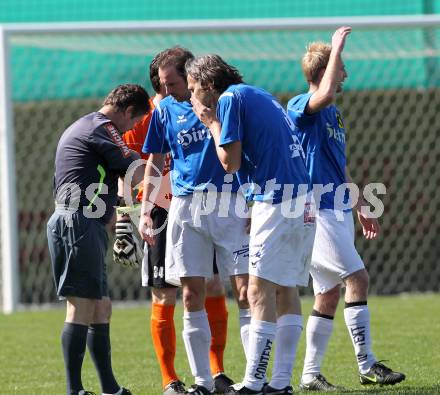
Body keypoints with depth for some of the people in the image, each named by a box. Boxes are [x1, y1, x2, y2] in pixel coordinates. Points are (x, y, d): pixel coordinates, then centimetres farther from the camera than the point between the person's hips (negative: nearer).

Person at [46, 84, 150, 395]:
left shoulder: (80, 128, 25)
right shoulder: (102, 129, -7)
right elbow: (138, 175, -11)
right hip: (80, 223, -11)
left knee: (101, 308, 12)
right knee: (82, 306, -11)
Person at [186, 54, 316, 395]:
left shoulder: (231, 98, -4)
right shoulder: (260, 95, 22)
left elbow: (230, 162, -7)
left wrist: (212, 123, 4)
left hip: (276, 201, -9)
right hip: (303, 201, 9)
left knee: (261, 290, -8)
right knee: (287, 290, 9)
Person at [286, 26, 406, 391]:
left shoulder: (333, 114, 18)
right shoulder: (302, 107, -10)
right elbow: (325, 94, -34)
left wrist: (361, 209, 24)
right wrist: (337, 46, -24)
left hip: (337, 211, 10)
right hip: (316, 211, -9)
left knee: (329, 293, 9)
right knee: (357, 278, -15)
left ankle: (311, 374, 13)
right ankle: (367, 366, -15)